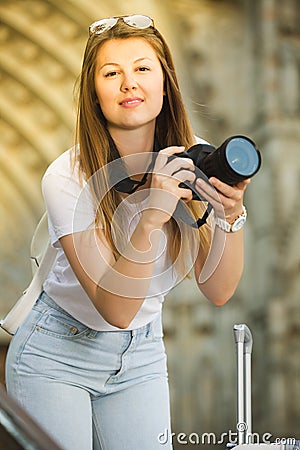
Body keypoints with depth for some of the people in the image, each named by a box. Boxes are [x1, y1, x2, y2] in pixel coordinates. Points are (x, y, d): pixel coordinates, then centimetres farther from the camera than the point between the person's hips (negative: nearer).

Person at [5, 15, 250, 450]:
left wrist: (231, 214, -27)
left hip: (142, 355, 4)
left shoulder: (193, 159, -11)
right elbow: (116, 309, -26)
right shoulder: (67, 178, -24)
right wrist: (149, 219, -39)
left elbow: (218, 291, -11)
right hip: (58, 353, -3)